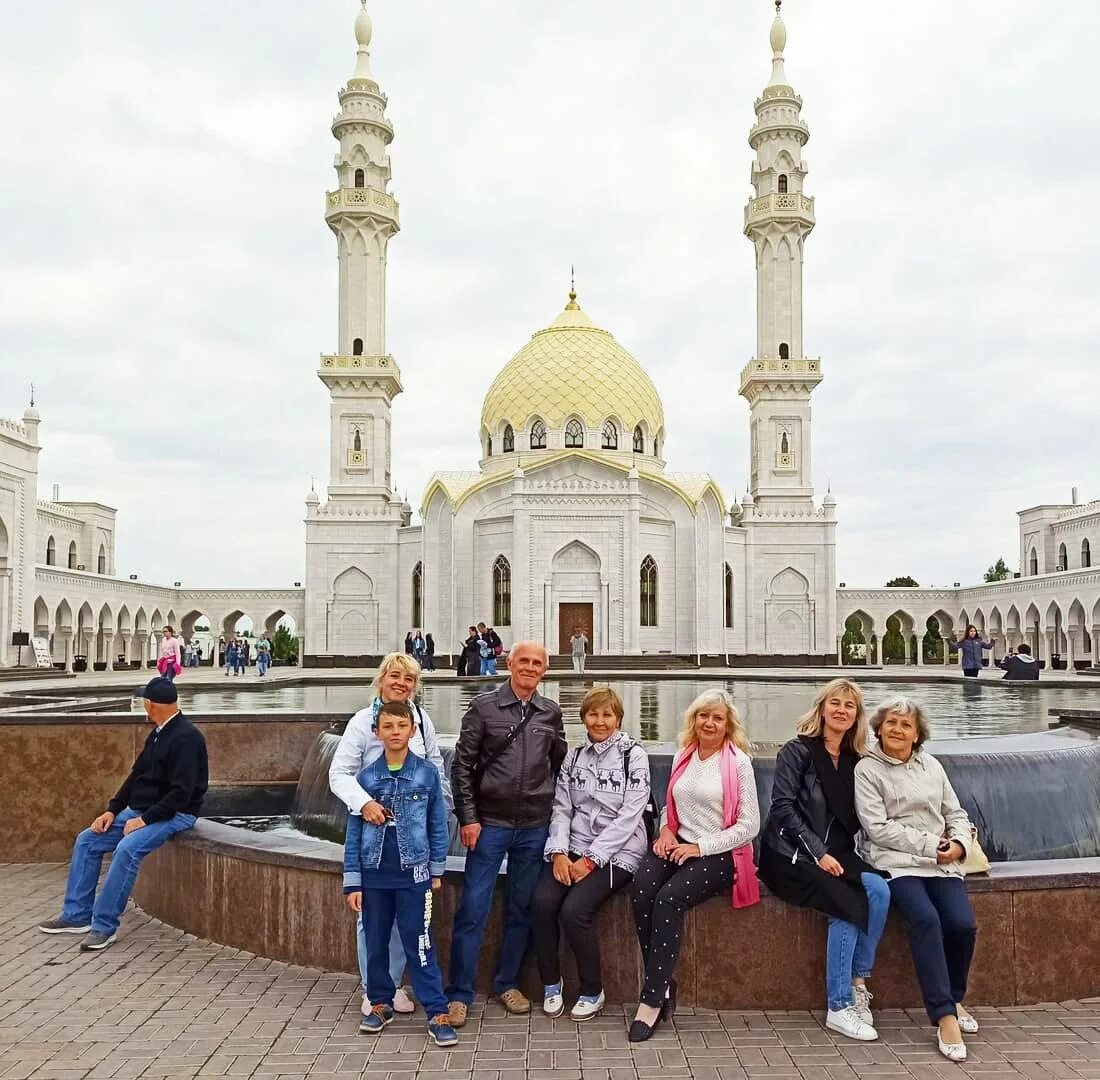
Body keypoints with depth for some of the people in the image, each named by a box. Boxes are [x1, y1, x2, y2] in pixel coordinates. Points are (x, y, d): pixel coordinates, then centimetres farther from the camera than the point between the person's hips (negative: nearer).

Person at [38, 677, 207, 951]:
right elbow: (137, 774, 17)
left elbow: (181, 793, -24)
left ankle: (105, 926, -21)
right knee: (87, 840, 4)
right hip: (141, 810, 10)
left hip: (174, 814, -10)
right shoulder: (158, 733, 11)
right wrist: (113, 810, 6)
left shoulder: (185, 737, -19)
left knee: (127, 849, -32)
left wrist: (145, 819, -23)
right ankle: (77, 916, 9)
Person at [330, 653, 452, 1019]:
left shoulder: (422, 719, 4)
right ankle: (372, 989, 20)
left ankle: (394, 984, 27)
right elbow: (339, 773, -12)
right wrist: (364, 802, -27)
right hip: (372, 827, -3)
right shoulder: (363, 720, -8)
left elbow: (436, 769, 13)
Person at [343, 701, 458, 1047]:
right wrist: (352, 882, 0)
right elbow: (354, 832, 2)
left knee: (419, 944, -2)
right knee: (376, 943, 14)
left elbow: (438, 824, 3)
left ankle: (437, 1013, 5)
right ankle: (381, 1003, 31)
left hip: (413, 875, -2)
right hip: (374, 876, 2)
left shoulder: (427, 773, -4)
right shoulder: (366, 778, -1)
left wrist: (437, 870, 5)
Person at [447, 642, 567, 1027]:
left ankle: (507, 983, 28)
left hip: (535, 827, 3)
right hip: (490, 823, -3)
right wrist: (467, 818, -8)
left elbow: (559, 765, 14)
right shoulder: (484, 706, -3)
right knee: (473, 909, -1)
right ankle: (459, 994, 10)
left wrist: (556, 814, 10)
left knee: (521, 909, 12)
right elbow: (462, 765, -3)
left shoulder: (551, 713, 6)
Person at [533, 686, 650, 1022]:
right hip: (573, 849, 4)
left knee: (573, 910, -24)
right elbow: (561, 809, 7)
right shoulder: (574, 757, 11)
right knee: (542, 902, -21)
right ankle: (551, 983, 1)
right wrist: (558, 852, -10)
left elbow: (628, 816, -11)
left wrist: (590, 860, -15)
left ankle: (592, 992, 0)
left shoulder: (633, 756, -4)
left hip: (616, 853, -4)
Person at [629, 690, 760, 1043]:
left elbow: (749, 825, -7)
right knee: (640, 890, -26)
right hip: (678, 845, 5)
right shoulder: (682, 758, 13)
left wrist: (700, 847, -13)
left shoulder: (738, 762, -4)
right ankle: (663, 984, -14)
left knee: (669, 898, -30)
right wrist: (666, 830, 2)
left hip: (718, 854, -5)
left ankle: (652, 1000, -20)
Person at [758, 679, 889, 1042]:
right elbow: (783, 806, -12)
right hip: (790, 855, -5)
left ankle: (857, 984, -11)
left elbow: (855, 820, 14)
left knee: (878, 890, -24)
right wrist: (818, 852, -18)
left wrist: (840, 857, -5)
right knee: (849, 905, -27)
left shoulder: (856, 761, 12)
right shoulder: (797, 750, -4)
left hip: (837, 855, 5)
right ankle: (839, 1007, -16)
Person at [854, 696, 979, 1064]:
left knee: (963, 924, -18)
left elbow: (956, 813, 18)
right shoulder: (867, 770, 0)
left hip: (942, 862, 4)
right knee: (926, 919, -29)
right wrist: (930, 845, -12)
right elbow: (878, 828, -8)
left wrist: (958, 843, -5)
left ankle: (952, 998, 9)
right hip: (896, 862, -4)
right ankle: (945, 1016, -23)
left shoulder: (931, 766, 17)